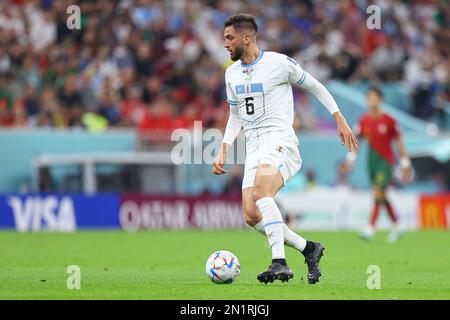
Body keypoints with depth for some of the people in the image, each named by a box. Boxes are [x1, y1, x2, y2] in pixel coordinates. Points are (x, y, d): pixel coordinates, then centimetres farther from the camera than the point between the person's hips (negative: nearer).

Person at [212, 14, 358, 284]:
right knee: (251, 216, -7)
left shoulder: (279, 63, -5)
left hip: (280, 140, -7)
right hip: (254, 147, 7)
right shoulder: (232, 73, 15)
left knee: (261, 191, -34)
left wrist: (340, 121, 3)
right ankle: (309, 249, 10)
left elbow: (315, 87, 6)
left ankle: (280, 263, -38)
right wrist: (223, 151, 15)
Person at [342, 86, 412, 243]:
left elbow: (399, 142, -2)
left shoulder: (389, 121, -7)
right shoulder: (364, 121, 4)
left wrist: (405, 164, -2)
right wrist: (351, 159, 4)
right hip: (372, 161, 5)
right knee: (382, 196, 10)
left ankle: (370, 229, -20)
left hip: (386, 161, -5)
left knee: (378, 193, -16)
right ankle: (396, 227, 26)